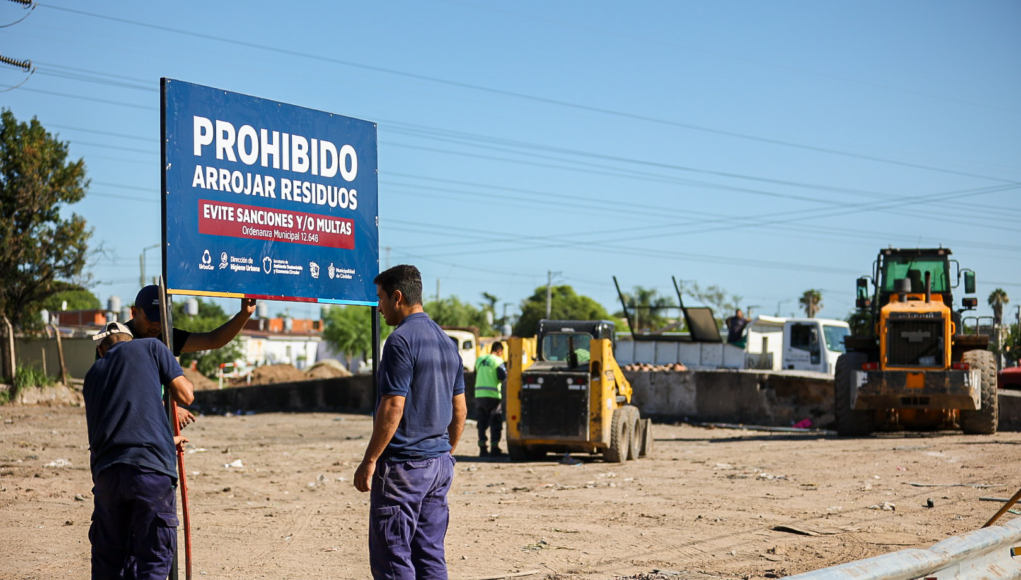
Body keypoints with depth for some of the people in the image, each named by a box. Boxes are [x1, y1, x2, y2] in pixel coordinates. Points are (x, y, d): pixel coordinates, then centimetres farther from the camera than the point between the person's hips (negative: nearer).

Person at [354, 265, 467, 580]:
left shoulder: (401, 341, -14)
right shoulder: (446, 342, 13)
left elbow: (393, 408, -19)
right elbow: (460, 409, 17)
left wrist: (369, 462, -14)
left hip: (402, 465, -9)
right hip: (439, 465, 9)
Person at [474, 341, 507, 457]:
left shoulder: (480, 360, 13)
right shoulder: (498, 361, -7)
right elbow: (503, 377, -13)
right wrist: (505, 368, 5)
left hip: (479, 394, 5)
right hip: (493, 395, -5)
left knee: (482, 423, 11)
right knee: (496, 423, 2)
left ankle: (482, 448, 10)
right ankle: (494, 448, 0)